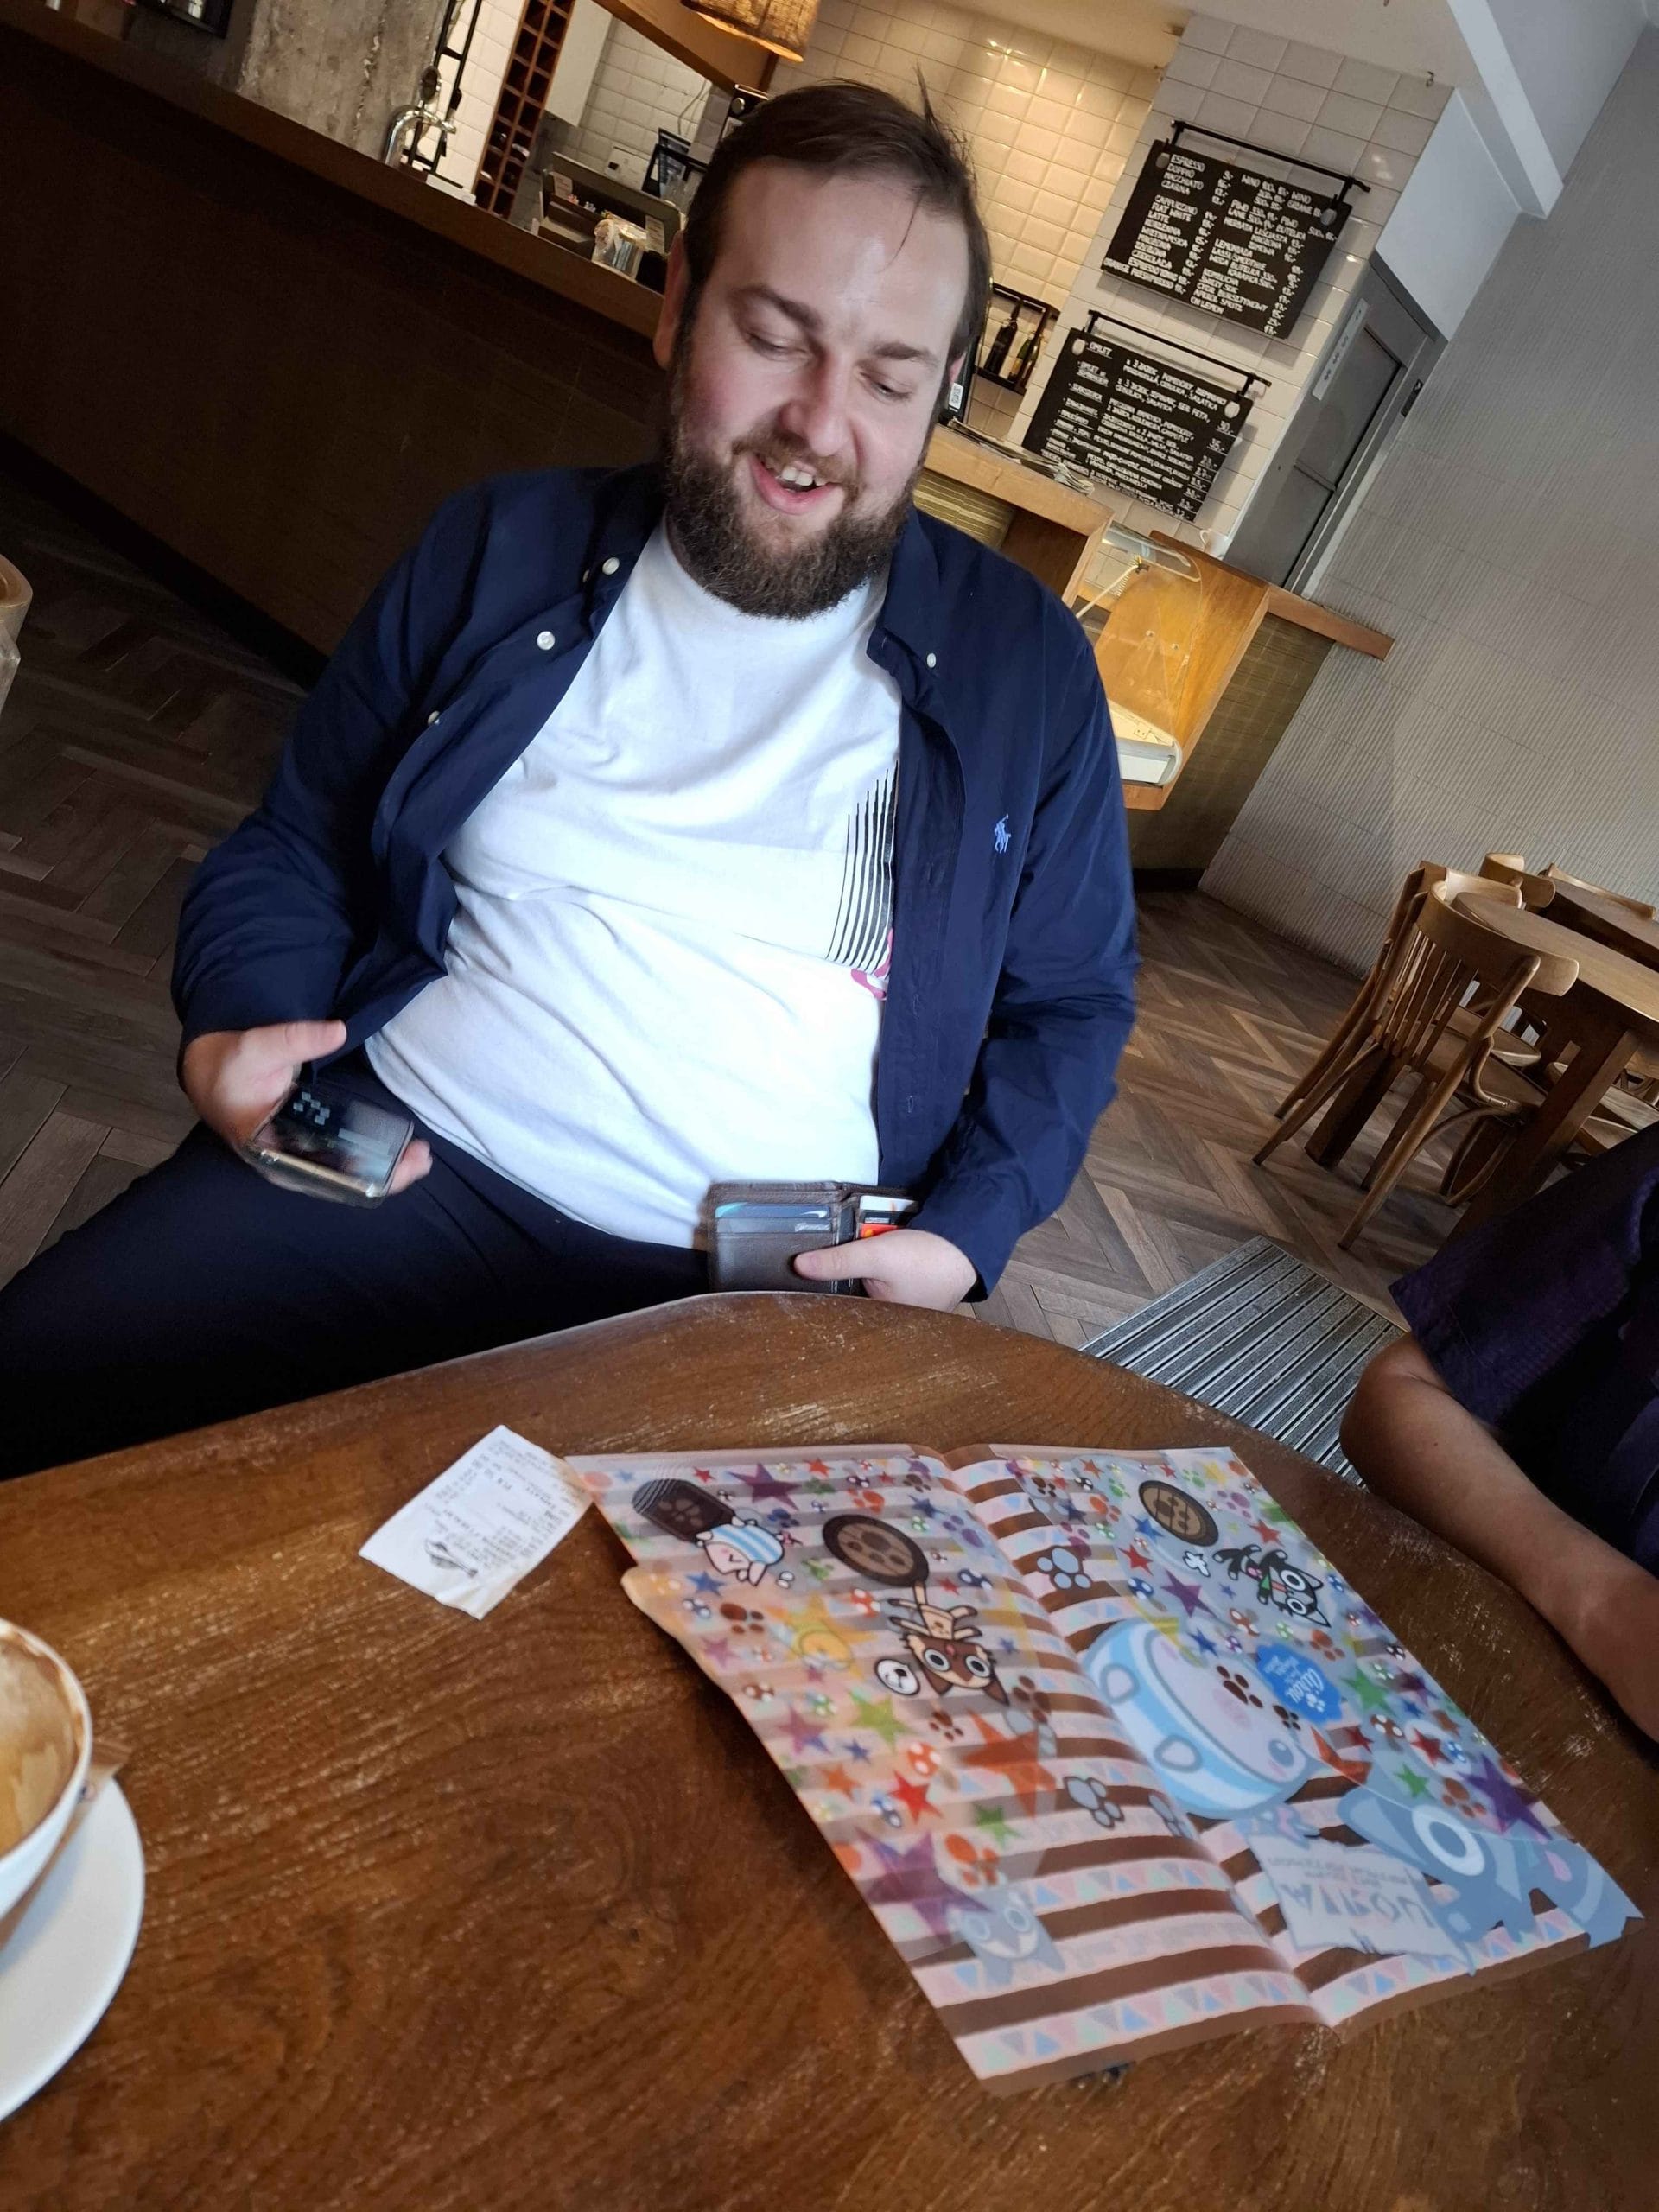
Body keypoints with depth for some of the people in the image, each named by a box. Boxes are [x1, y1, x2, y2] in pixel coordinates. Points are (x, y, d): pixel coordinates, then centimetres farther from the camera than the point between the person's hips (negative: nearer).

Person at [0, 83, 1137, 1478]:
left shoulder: (1026, 669, 4)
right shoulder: (504, 552, 7)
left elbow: (1072, 1004, 11)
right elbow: (296, 848, 16)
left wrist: (966, 1236, -5)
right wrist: (241, 1023, -5)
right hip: (399, 1171, 2)